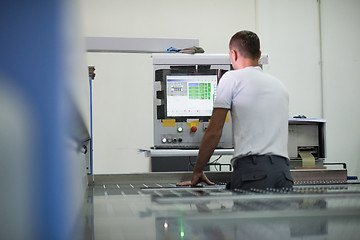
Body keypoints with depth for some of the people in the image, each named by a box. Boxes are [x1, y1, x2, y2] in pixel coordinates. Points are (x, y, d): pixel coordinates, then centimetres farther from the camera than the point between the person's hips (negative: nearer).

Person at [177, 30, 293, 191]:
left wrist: (197, 173, 11)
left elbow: (214, 132, 2)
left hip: (252, 168, -6)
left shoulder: (232, 78, 5)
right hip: (284, 170, 6)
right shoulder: (279, 85, 24)